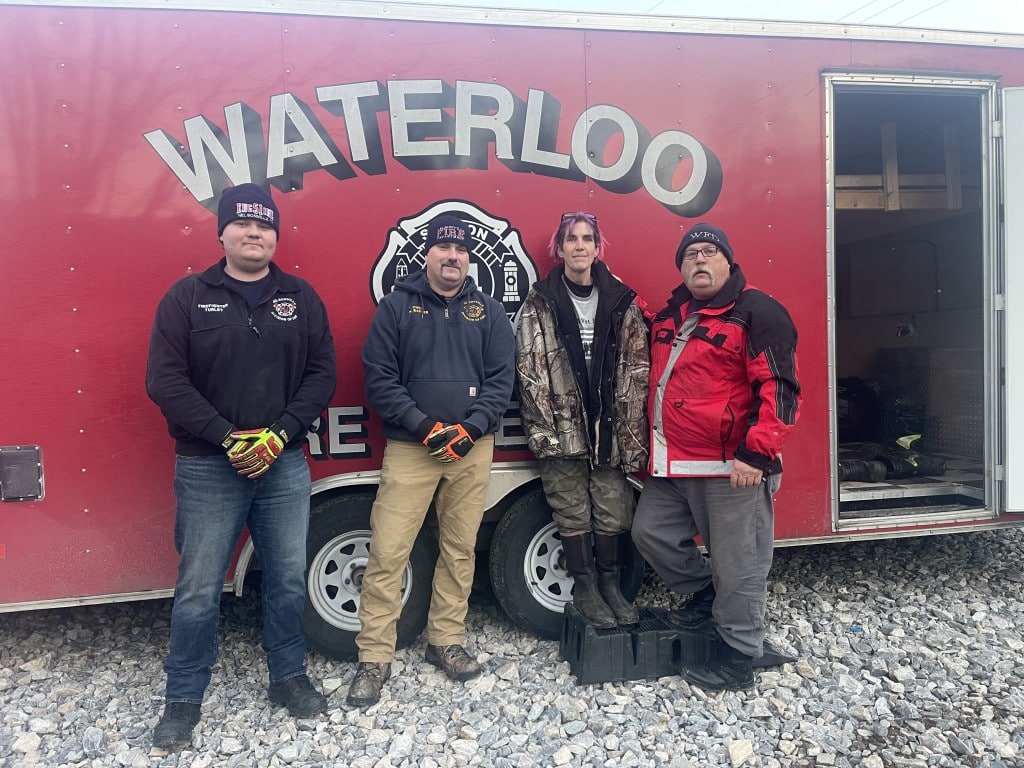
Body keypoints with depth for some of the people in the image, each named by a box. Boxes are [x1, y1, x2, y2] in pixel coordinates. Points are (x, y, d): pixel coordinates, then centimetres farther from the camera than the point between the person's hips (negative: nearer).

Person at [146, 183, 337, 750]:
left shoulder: (300, 297, 6)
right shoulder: (187, 297, -1)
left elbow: (322, 373, 1)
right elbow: (165, 381, -8)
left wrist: (280, 434, -11)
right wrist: (229, 439, -15)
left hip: (285, 465, 3)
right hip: (207, 469, -2)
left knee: (287, 579, 13)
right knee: (198, 589, 7)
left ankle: (288, 677, 32)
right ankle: (183, 699, 25)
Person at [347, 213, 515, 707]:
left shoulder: (490, 312, 9)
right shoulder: (396, 306, 2)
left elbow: (501, 380, 3)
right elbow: (378, 378, -3)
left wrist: (470, 429, -11)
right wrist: (424, 426, -13)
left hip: (472, 449, 3)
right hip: (409, 447, -2)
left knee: (460, 549, 10)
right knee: (388, 552, -4)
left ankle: (446, 641, 27)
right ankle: (374, 657, 8)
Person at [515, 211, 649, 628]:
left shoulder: (621, 301, 6)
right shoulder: (540, 304, 1)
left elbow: (636, 371, 2)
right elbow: (530, 370, -4)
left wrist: (631, 432, -4)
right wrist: (543, 429, -12)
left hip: (609, 428, 2)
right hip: (563, 427, -1)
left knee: (613, 513, 6)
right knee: (572, 514, 6)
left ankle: (610, 584, 25)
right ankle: (584, 589, 22)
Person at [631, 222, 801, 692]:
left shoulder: (756, 312, -9)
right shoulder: (670, 315, 14)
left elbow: (780, 388, -16)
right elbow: (657, 380, 28)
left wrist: (757, 452, -20)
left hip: (733, 467, -8)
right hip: (673, 464, 8)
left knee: (738, 563, 3)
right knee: (650, 533, 14)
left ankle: (740, 658, 19)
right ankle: (707, 593, 35)